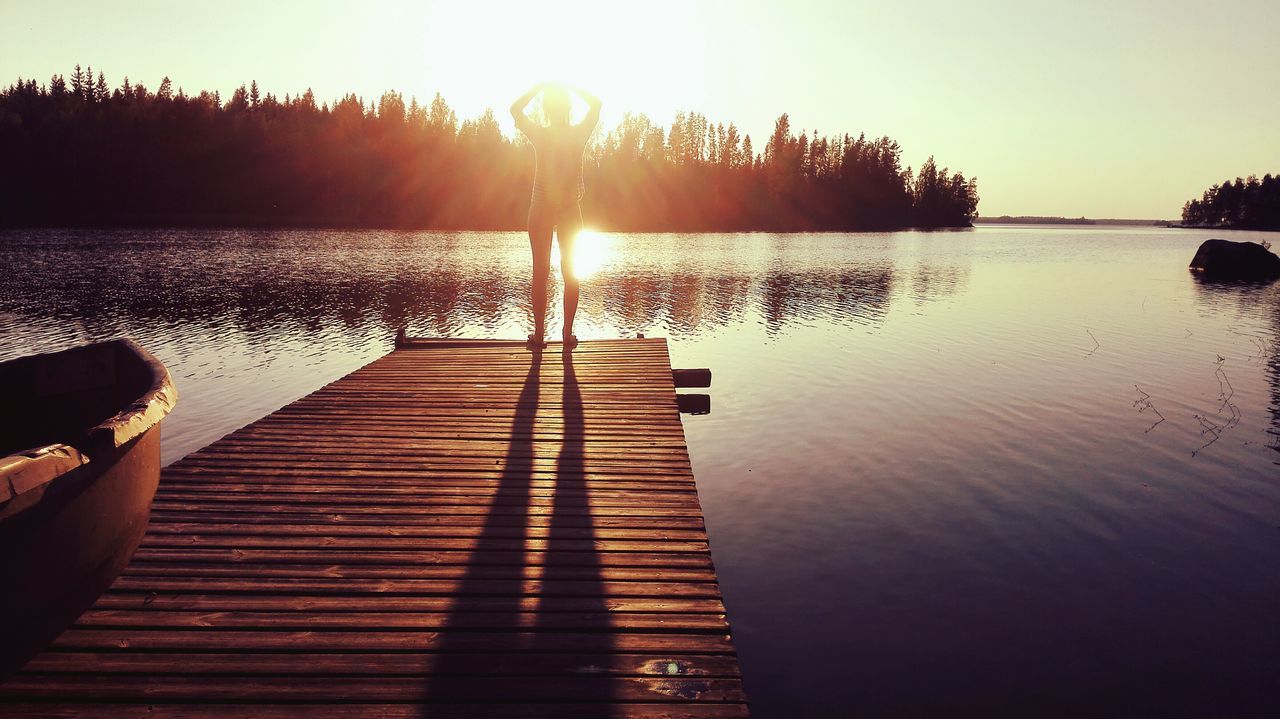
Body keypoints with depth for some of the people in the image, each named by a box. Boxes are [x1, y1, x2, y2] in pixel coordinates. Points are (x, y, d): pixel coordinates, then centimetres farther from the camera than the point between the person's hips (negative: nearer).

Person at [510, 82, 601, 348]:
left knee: (540, 272, 4)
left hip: (541, 209, -1)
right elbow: (595, 103, 11)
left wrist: (539, 87, 7)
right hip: (570, 209, 1)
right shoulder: (579, 134, -5)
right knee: (569, 272, 8)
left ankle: (539, 333, 4)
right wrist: (570, 87, 8)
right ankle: (568, 333, 8)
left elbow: (515, 109, 8)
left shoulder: (540, 135, -8)